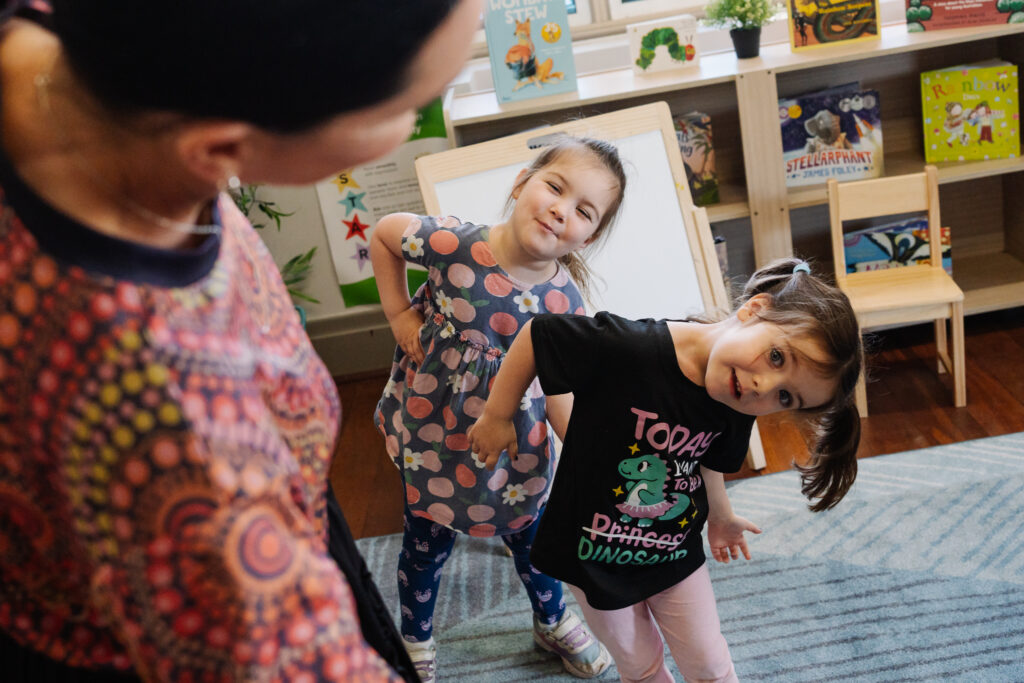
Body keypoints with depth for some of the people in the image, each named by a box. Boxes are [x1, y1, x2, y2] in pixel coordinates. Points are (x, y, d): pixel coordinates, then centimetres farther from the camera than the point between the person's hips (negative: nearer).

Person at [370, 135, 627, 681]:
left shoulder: (563, 303, -19)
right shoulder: (452, 244, -26)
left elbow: (559, 392, -12)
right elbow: (382, 233, -7)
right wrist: (398, 314, -10)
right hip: (431, 429, -1)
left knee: (529, 531, 23)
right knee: (427, 541, 17)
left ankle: (552, 620, 55)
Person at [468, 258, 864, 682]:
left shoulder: (738, 410, -17)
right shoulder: (625, 348, -37)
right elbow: (536, 335, -23)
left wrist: (720, 515, 22)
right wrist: (497, 417, -13)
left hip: (675, 557, 3)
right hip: (594, 554, -3)